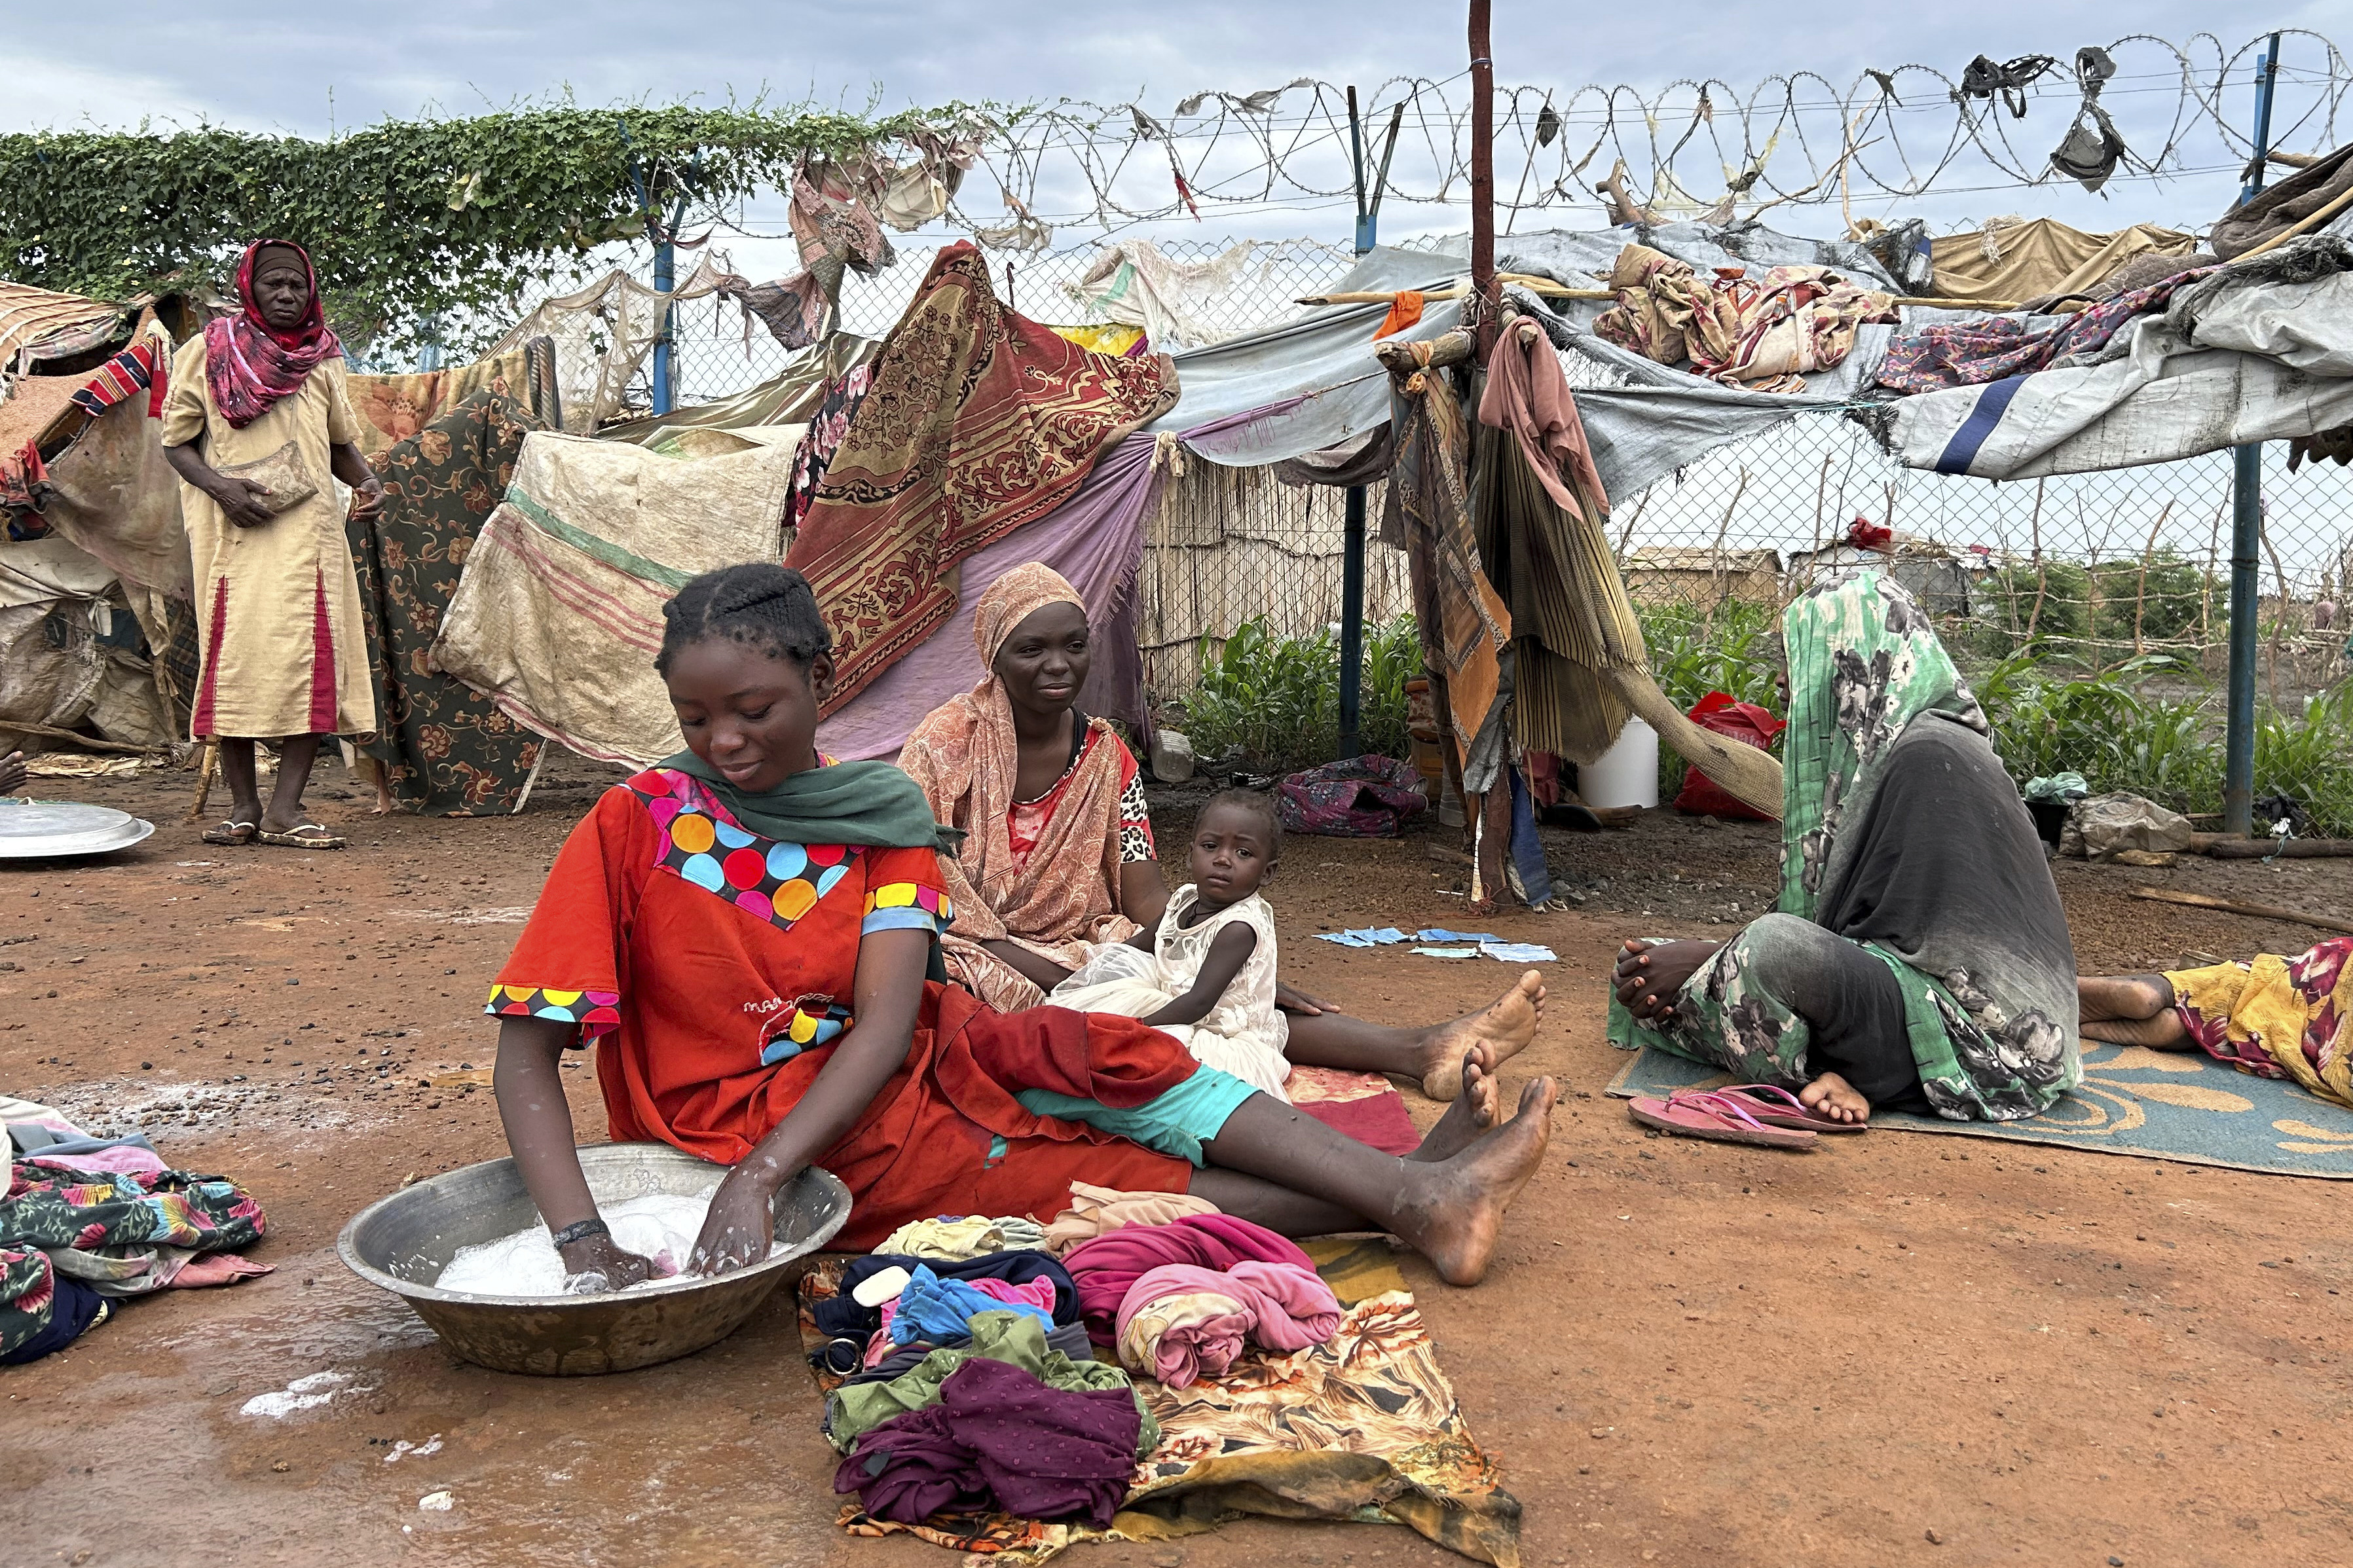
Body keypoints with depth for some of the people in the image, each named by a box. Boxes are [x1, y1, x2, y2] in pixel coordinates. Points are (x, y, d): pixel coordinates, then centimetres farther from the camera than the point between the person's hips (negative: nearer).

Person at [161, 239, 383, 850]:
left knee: (313, 661, -7)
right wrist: (219, 484, -12)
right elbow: (175, 440, 6)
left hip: (308, 528, 2)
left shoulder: (322, 359, 15)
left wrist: (366, 482, 2)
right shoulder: (206, 352, 6)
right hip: (233, 529, -2)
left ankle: (286, 809, -4)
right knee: (235, 658, -2)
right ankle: (243, 806, 7)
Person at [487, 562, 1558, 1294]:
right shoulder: (634, 826, -12)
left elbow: (889, 1020, -16)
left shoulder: (878, 815, -3)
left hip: (873, 1078, 4)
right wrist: (583, 1242, -32)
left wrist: (757, 1177, -31)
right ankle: (1389, 1204, -14)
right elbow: (524, 1056, -16)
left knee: (1103, 1058, -16)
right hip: (738, 1121, -4)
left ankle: (1408, 1187, -15)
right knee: (1100, 1171, -16)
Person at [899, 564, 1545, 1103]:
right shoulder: (946, 744, -8)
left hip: (1086, 954, 4)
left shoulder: (1106, 757, 4)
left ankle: (1417, 1049, -40)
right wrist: (1051, 978, -23)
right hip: (978, 961, -4)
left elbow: (1147, 901, -1)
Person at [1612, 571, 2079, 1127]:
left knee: (1774, 947, -35)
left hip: (1979, 1033, -11)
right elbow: (1836, 916, 12)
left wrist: (1705, 962, -13)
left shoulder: (1925, 756, -18)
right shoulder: (1893, 742, 12)